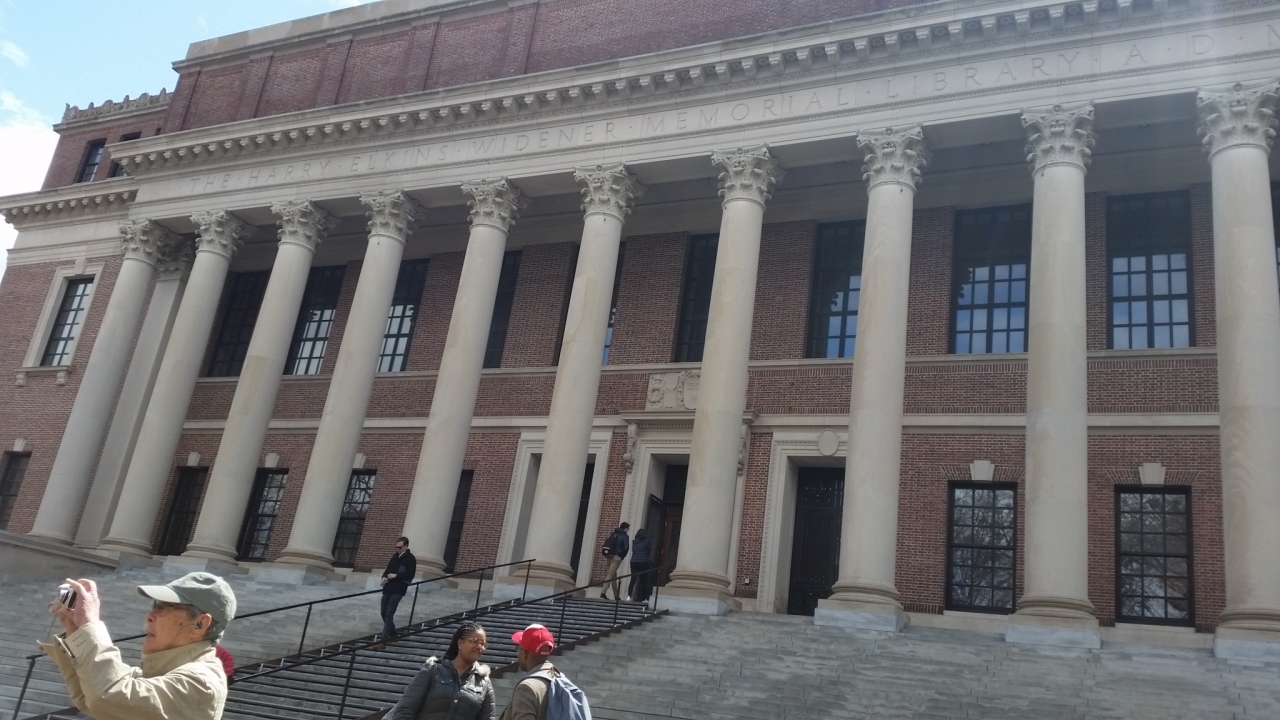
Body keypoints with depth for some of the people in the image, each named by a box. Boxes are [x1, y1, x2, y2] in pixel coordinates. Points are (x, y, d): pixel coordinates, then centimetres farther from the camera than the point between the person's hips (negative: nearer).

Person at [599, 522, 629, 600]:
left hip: (610, 556, 7)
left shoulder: (613, 534, 18)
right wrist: (622, 556, 4)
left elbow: (606, 543, 15)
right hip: (617, 557, -7)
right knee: (610, 575, -12)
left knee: (614, 576, 14)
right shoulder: (624, 536, -3)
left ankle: (616, 595, 19)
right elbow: (626, 547, -11)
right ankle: (603, 592, -24)